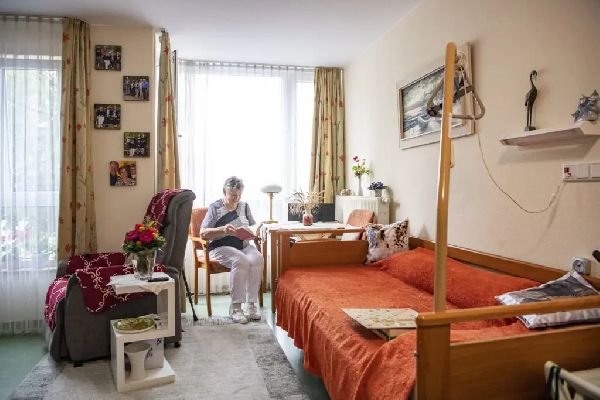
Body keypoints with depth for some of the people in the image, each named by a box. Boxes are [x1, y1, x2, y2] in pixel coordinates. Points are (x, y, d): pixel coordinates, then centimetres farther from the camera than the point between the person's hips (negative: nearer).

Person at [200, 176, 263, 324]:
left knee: (257, 259, -28)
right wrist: (222, 230, -23)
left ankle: (251, 304, -22)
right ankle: (235, 307, -24)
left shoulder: (244, 206, 14)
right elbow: (203, 233, -8)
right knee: (241, 261, -34)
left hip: (244, 245, 4)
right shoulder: (215, 208, -1)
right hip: (221, 247, -4)